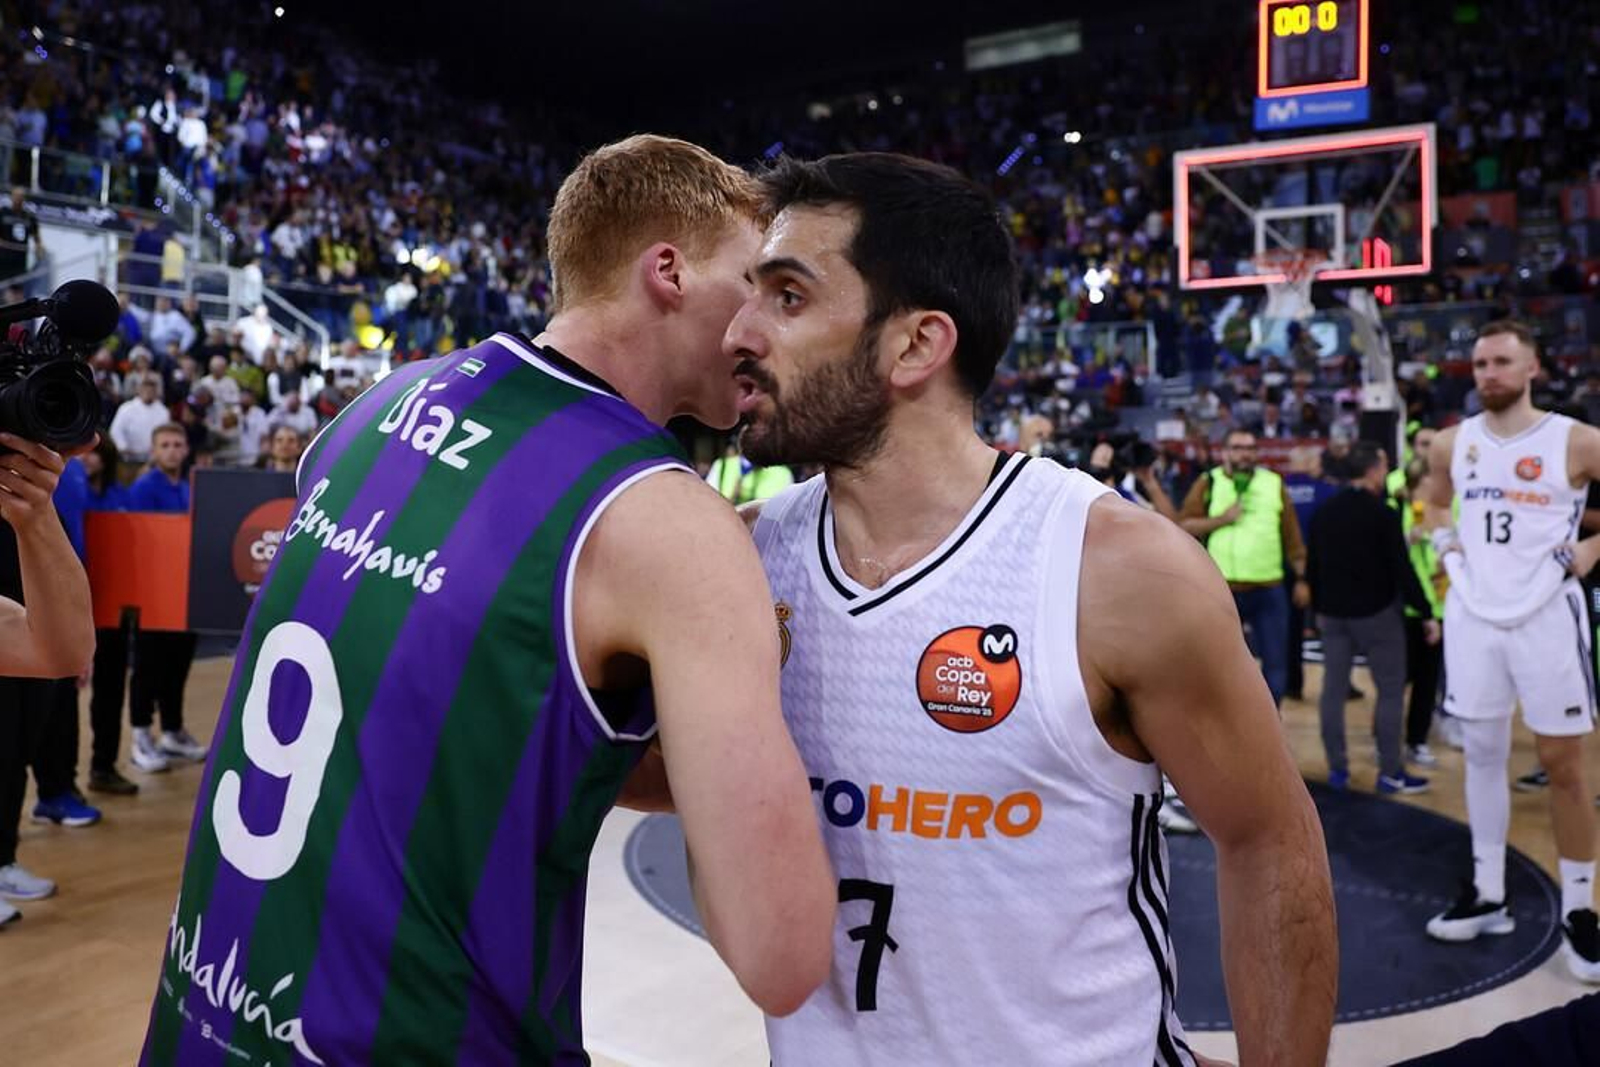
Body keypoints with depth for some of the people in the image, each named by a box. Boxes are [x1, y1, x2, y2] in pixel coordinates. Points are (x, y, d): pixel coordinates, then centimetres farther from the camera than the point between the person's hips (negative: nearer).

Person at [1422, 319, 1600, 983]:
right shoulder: (1453, 444, 5)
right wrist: (1444, 544, 8)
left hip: (1546, 616, -4)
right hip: (1473, 615, 4)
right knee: (1482, 753, 10)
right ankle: (1487, 896, 21)